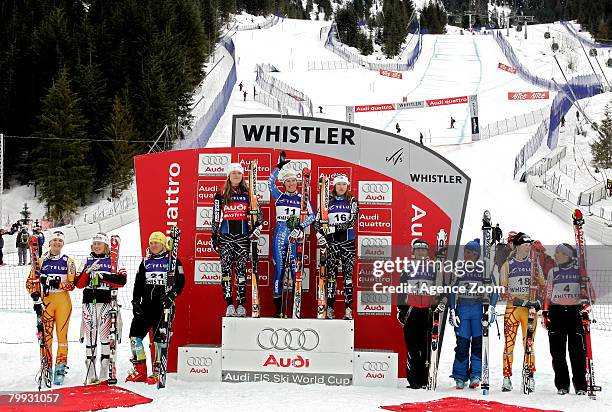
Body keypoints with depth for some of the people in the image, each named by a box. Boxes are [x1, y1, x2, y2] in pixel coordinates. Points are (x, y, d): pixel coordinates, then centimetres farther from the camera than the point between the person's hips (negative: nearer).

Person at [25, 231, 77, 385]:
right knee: (46, 334, -1)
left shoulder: (68, 261, 4)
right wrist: (34, 293, -10)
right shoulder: (41, 261, 7)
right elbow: (30, 281, 8)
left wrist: (57, 284, -18)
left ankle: (60, 368, 3)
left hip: (63, 301, -1)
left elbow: (72, 284, -3)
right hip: (46, 300, 1)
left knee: (62, 334, -2)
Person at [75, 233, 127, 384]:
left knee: (105, 334, -3)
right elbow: (78, 284, 6)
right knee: (90, 334, 2)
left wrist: (103, 276, -16)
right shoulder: (87, 261, 14)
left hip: (107, 302, -3)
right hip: (89, 302, 3)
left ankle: (105, 373, 1)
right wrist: (88, 272, -10)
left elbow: (122, 280, -10)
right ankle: (91, 374, 5)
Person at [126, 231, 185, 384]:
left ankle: (157, 372, 2)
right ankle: (140, 371, 7)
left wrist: (171, 296, -17)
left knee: (160, 337, -7)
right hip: (146, 304, 5)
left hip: (163, 305, -5)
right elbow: (138, 284, 17)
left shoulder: (172, 261, 1)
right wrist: (135, 302, 6)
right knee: (135, 333, -2)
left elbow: (180, 283, -2)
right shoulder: (146, 262, 15)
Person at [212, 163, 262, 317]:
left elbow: (259, 213, 11)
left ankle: (241, 304, 3)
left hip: (243, 235, 0)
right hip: (225, 235, 0)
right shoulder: (221, 195, 6)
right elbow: (216, 217, 8)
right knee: (226, 268, -6)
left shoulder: (248, 194, 7)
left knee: (241, 269, 0)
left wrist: (257, 228, -5)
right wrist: (214, 236, 4)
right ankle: (229, 304, -4)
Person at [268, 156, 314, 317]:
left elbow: (312, 215, 4)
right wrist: (279, 166, -7)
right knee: (279, 268, -1)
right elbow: (270, 183, -2)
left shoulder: (302, 199, 10)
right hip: (280, 232, 1)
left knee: (295, 268, -4)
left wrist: (302, 225, -13)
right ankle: (278, 308, 1)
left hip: (295, 234, 0)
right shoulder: (279, 196, 11)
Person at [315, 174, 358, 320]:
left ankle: (348, 308, -1)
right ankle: (330, 308, 3)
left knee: (348, 273, -2)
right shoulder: (328, 201, 7)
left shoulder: (352, 201, 4)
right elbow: (317, 219, 3)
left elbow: (352, 221, -9)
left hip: (348, 240, 0)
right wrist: (319, 234, -14)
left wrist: (333, 227, -17)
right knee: (331, 273, -1)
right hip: (331, 240, 1)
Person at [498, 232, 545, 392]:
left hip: (530, 309, 1)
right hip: (512, 308, -1)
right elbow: (503, 289, 0)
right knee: (509, 343, -3)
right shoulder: (507, 265, 6)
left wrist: (539, 300, -3)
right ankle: (507, 378, 2)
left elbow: (542, 285, 15)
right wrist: (520, 301, -12)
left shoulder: (534, 264, 11)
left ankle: (530, 378, 4)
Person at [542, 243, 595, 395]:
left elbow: (589, 290, 9)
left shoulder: (580, 270, 7)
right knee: (558, 351, 0)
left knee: (577, 350, -6)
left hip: (575, 312, -3)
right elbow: (547, 295, 18)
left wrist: (587, 303, -10)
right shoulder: (553, 272, 15)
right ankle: (562, 385, 7)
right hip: (556, 313, 3)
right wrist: (545, 313, 9)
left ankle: (580, 385, 0)